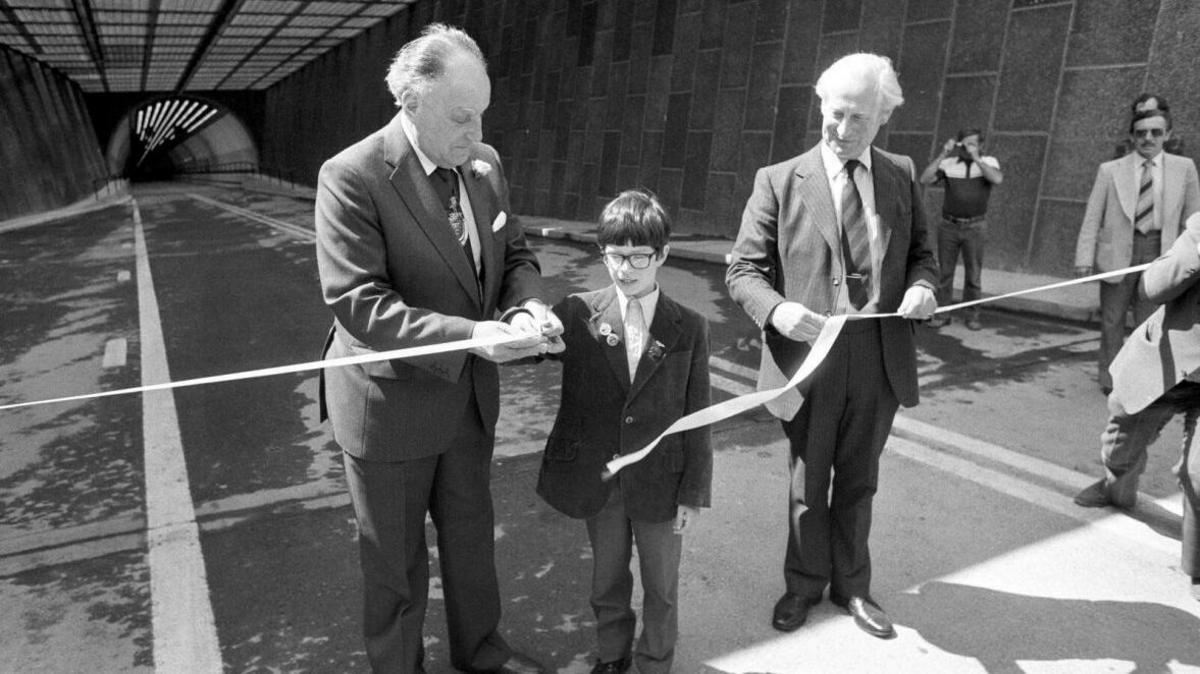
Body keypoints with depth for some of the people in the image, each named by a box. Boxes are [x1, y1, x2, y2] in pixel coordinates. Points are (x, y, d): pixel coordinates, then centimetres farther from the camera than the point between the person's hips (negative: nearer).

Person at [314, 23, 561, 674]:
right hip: (390, 403, -6)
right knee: (395, 556, 15)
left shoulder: (485, 164, -1)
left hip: (470, 394, 6)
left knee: (471, 531, 24)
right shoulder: (351, 176, -20)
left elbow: (514, 253, 9)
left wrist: (527, 304, -14)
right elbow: (355, 302, -25)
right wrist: (471, 335, -33)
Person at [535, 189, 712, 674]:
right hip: (597, 479, 1)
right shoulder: (578, 314, -8)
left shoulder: (689, 328, -9)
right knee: (607, 578, 22)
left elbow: (696, 416, -5)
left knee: (661, 586, 18)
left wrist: (693, 492, -4)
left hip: (660, 483, -1)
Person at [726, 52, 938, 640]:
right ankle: (805, 583, 39)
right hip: (809, 356, -2)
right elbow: (743, 271, -6)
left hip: (879, 360, 3)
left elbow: (920, 253, 14)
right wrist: (776, 309, -26)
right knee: (808, 484, 14)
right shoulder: (779, 181, -5)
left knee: (857, 483, 19)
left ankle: (851, 585, 41)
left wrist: (921, 285, -9)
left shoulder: (902, 176, 5)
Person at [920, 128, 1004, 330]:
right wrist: (942, 154, -15)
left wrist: (976, 158, -20)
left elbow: (997, 179, -19)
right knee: (944, 272, 5)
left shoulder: (989, 162, 1)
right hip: (949, 225, 1)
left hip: (975, 227, -1)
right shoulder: (948, 163, 1)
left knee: (973, 274, 4)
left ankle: (972, 316, 14)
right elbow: (925, 180, -11)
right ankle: (942, 314, 14)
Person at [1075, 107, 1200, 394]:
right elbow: (1092, 218, -2)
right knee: (1112, 320, 7)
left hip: (1158, 252, 1)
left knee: (1150, 323, 7)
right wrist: (1085, 258, -10)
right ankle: (1110, 379, 20)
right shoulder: (1110, 170, 1)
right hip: (1117, 252, -1)